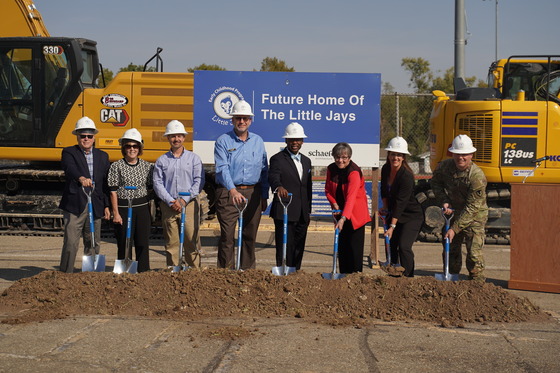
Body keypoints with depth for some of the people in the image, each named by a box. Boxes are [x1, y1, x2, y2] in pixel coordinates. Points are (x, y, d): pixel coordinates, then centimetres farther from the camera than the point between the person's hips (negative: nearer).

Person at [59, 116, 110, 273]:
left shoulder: (102, 156, 14)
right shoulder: (69, 153, 1)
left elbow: (106, 183, 15)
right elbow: (70, 168, -22)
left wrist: (107, 206, 10)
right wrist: (81, 178, -43)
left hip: (95, 206, 4)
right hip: (74, 205, -4)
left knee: (93, 244, 11)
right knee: (71, 243, -7)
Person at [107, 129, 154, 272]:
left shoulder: (147, 166, 7)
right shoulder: (116, 166, -1)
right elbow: (113, 191, -3)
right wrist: (116, 213, -8)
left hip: (142, 208, 3)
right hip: (123, 208, -2)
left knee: (143, 243, 5)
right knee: (124, 244, 2)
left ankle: (144, 272, 13)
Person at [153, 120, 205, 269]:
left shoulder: (194, 158, 8)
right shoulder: (161, 161, 11)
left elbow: (199, 182, 0)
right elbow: (158, 184, 4)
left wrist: (184, 200, -9)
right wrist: (171, 201, -9)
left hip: (189, 204, -1)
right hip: (168, 206, 1)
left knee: (192, 241, -4)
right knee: (171, 242, 2)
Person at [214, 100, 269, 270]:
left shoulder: (258, 141, 12)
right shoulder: (223, 141, -1)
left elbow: (264, 170, 14)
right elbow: (222, 168, -14)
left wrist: (264, 196, 9)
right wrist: (232, 190, -28)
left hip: (253, 193, 4)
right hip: (228, 193, -3)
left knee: (250, 235, 8)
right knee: (227, 235, -4)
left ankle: (248, 270, 17)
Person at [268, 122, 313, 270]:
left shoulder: (306, 161, 18)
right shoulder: (277, 159, -3)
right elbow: (273, 177, -23)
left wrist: (308, 212, 16)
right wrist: (278, 187, -46)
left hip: (302, 214, 6)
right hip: (284, 212, -6)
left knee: (298, 249, 10)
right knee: (284, 249, -6)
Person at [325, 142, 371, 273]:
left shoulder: (354, 172, -21)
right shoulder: (331, 169, 0)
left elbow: (351, 197, -31)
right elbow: (328, 190, 11)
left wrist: (343, 218, -41)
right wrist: (334, 204, -9)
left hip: (356, 214, -6)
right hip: (340, 212, 6)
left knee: (355, 247, -7)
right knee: (341, 245, 6)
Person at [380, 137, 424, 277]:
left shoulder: (407, 176, -24)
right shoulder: (385, 169, -2)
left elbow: (400, 203, -27)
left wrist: (392, 226, -28)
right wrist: (385, 208, 1)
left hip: (412, 216, -7)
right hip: (393, 214, 7)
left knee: (404, 246, -18)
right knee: (390, 245, 5)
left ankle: (408, 278, -10)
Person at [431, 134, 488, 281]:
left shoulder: (477, 176, -27)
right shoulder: (444, 167, -10)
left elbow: (471, 208, -26)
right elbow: (436, 183, 10)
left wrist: (454, 229, -26)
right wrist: (444, 201, -8)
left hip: (475, 216, -5)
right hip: (455, 212, 5)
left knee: (474, 252, -12)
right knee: (451, 249, 13)